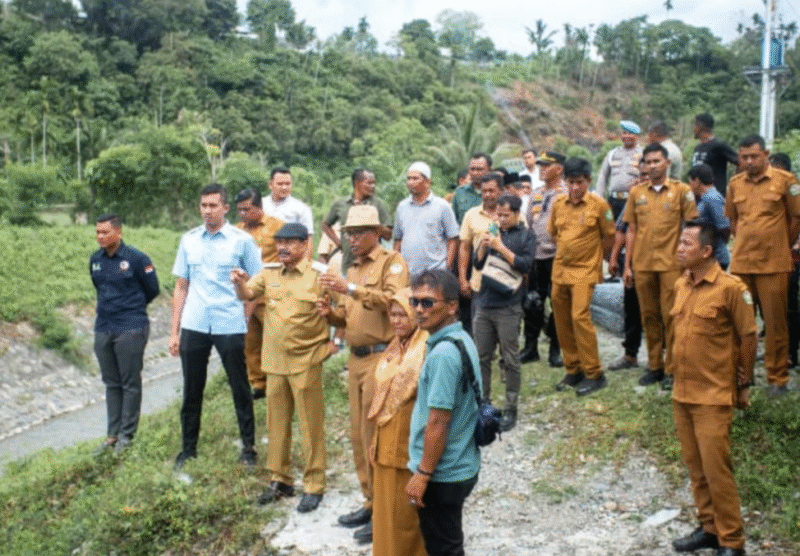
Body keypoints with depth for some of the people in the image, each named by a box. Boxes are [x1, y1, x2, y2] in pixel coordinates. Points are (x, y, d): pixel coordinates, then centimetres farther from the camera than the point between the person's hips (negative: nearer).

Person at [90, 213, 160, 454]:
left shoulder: (136, 258, -10)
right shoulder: (95, 259, 7)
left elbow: (152, 290, 1)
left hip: (131, 329, -6)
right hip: (103, 328, 6)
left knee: (130, 384, 2)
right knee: (111, 383, 12)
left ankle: (126, 435, 10)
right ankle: (112, 433, 20)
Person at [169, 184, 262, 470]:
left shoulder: (242, 240, -2)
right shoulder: (189, 240, 8)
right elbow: (181, 287, 11)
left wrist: (252, 328, -8)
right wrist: (174, 331, 8)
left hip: (231, 326, -3)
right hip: (193, 326, 3)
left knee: (240, 390, 7)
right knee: (192, 391, 11)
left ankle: (248, 447, 21)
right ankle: (188, 448, 25)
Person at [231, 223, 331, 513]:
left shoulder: (319, 274, -7)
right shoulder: (269, 272, 8)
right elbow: (247, 294, -3)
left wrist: (332, 339, -12)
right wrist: (240, 283, -23)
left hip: (305, 361, -5)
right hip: (275, 361, 5)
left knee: (310, 425, 3)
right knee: (276, 423, 14)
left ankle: (314, 486, 13)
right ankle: (279, 479, 28)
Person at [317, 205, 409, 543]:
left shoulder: (392, 261, -7)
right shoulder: (353, 268, 18)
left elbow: (392, 300, -25)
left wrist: (350, 288, -31)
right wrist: (331, 312, -1)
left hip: (381, 358, -8)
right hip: (356, 359, 8)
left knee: (377, 437, -3)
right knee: (359, 436, 14)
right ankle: (371, 501, 27)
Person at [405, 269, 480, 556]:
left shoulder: (443, 353, -25)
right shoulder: (462, 339, 5)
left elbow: (438, 421, -24)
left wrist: (422, 474, -16)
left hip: (443, 474, -9)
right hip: (462, 466, 9)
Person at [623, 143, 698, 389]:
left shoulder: (681, 191, 1)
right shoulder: (636, 192, 8)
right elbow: (631, 230, 10)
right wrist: (627, 265, 7)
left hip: (671, 264, -3)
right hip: (642, 264, 3)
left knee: (670, 316, -1)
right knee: (649, 316, 9)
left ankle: (672, 369, 8)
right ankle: (654, 366, 19)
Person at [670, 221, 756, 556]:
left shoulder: (730, 288, -14)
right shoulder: (681, 285, 7)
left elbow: (748, 336, -7)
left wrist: (744, 384, -2)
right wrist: (679, 376, 16)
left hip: (713, 396, -7)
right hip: (682, 392, 7)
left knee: (716, 468, -2)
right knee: (695, 466, 14)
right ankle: (709, 527, 28)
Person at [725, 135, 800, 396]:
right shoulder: (735, 183, 8)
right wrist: (745, 243, 11)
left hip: (773, 265, -4)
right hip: (740, 263, 4)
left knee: (775, 323, 2)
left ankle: (777, 378, 13)